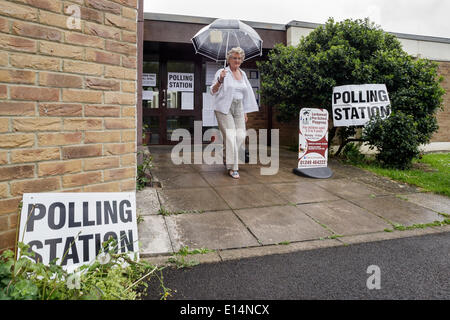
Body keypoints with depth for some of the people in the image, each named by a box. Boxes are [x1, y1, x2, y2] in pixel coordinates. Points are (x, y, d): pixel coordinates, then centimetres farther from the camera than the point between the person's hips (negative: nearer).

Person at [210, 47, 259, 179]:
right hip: (224, 108, -5)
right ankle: (232, 168, -4)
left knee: (241, 136, -1)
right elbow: (213, 91, -7)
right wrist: (220, 80, -26)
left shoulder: (243, 74, 16)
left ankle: (229, 159, 21)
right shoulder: (222, 72, -2)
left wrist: (245, 112, 17)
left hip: (238, 108, 6)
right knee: (230, 136, -11)